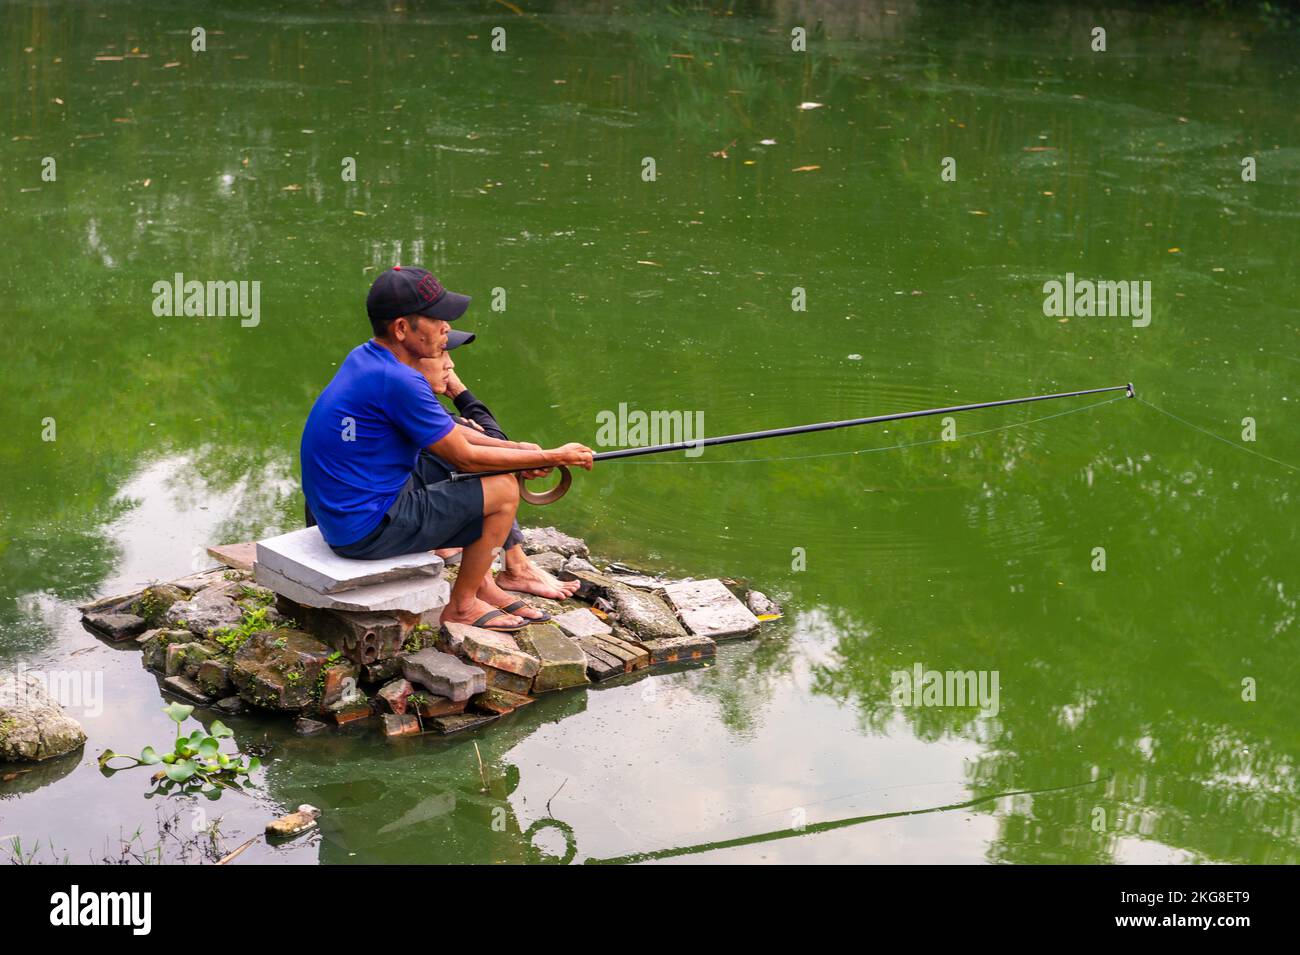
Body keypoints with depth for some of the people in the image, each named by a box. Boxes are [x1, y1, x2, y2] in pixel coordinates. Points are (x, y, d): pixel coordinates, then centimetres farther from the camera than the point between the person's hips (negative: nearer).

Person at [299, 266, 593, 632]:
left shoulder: (365, 357, 6)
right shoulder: (397, 381, -23)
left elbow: (447, 433, 14)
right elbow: (465, 457, -14)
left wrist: (517, 449, 5)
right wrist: (552, 458, -5)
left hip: (338, 514, 10)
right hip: (369, 529, -10)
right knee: (503, 490, -4)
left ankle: (483, 584, 27)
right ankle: (462, 605, 11)